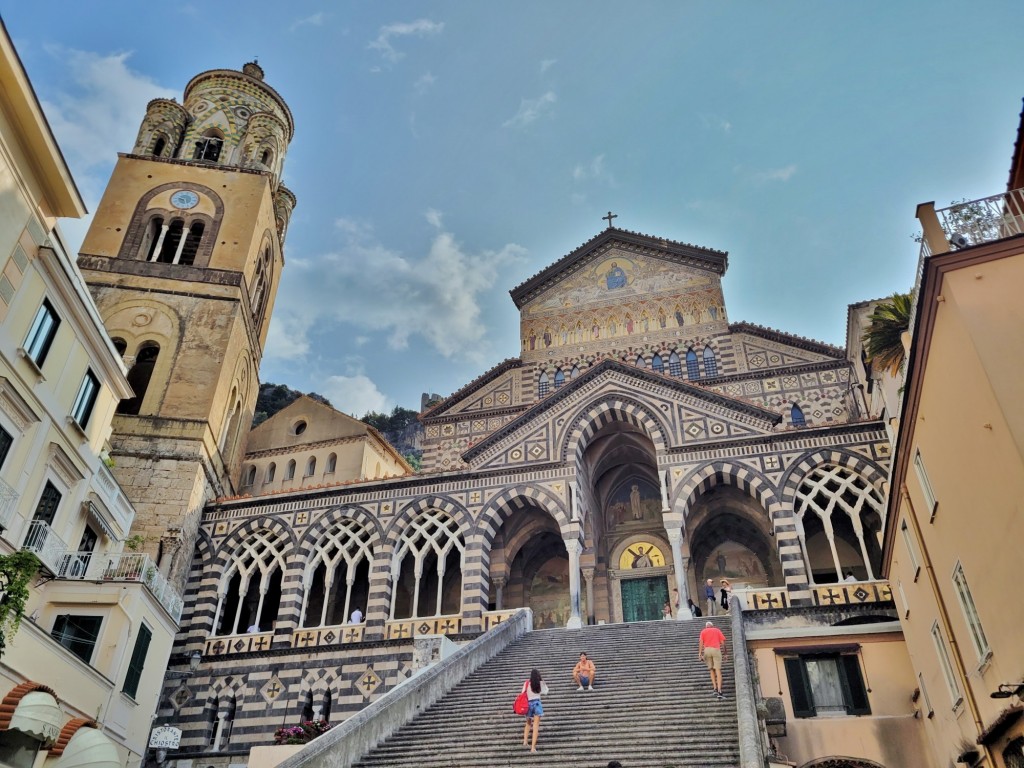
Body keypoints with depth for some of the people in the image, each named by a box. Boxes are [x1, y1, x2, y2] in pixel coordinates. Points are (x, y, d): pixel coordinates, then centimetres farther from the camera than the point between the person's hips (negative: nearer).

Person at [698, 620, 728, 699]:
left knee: (711, 670, 14)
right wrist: (724, 654, 12)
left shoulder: (703, 631, 16)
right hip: (716, 650, -1)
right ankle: (719, 691, -15)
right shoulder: (717, 630, 18)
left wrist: (700, 654, -4)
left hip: (707, 650, 1)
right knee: (718, 670, -5)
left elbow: (701, 643, 2)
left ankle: (715, 689, 5)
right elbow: (723, 642, 9)